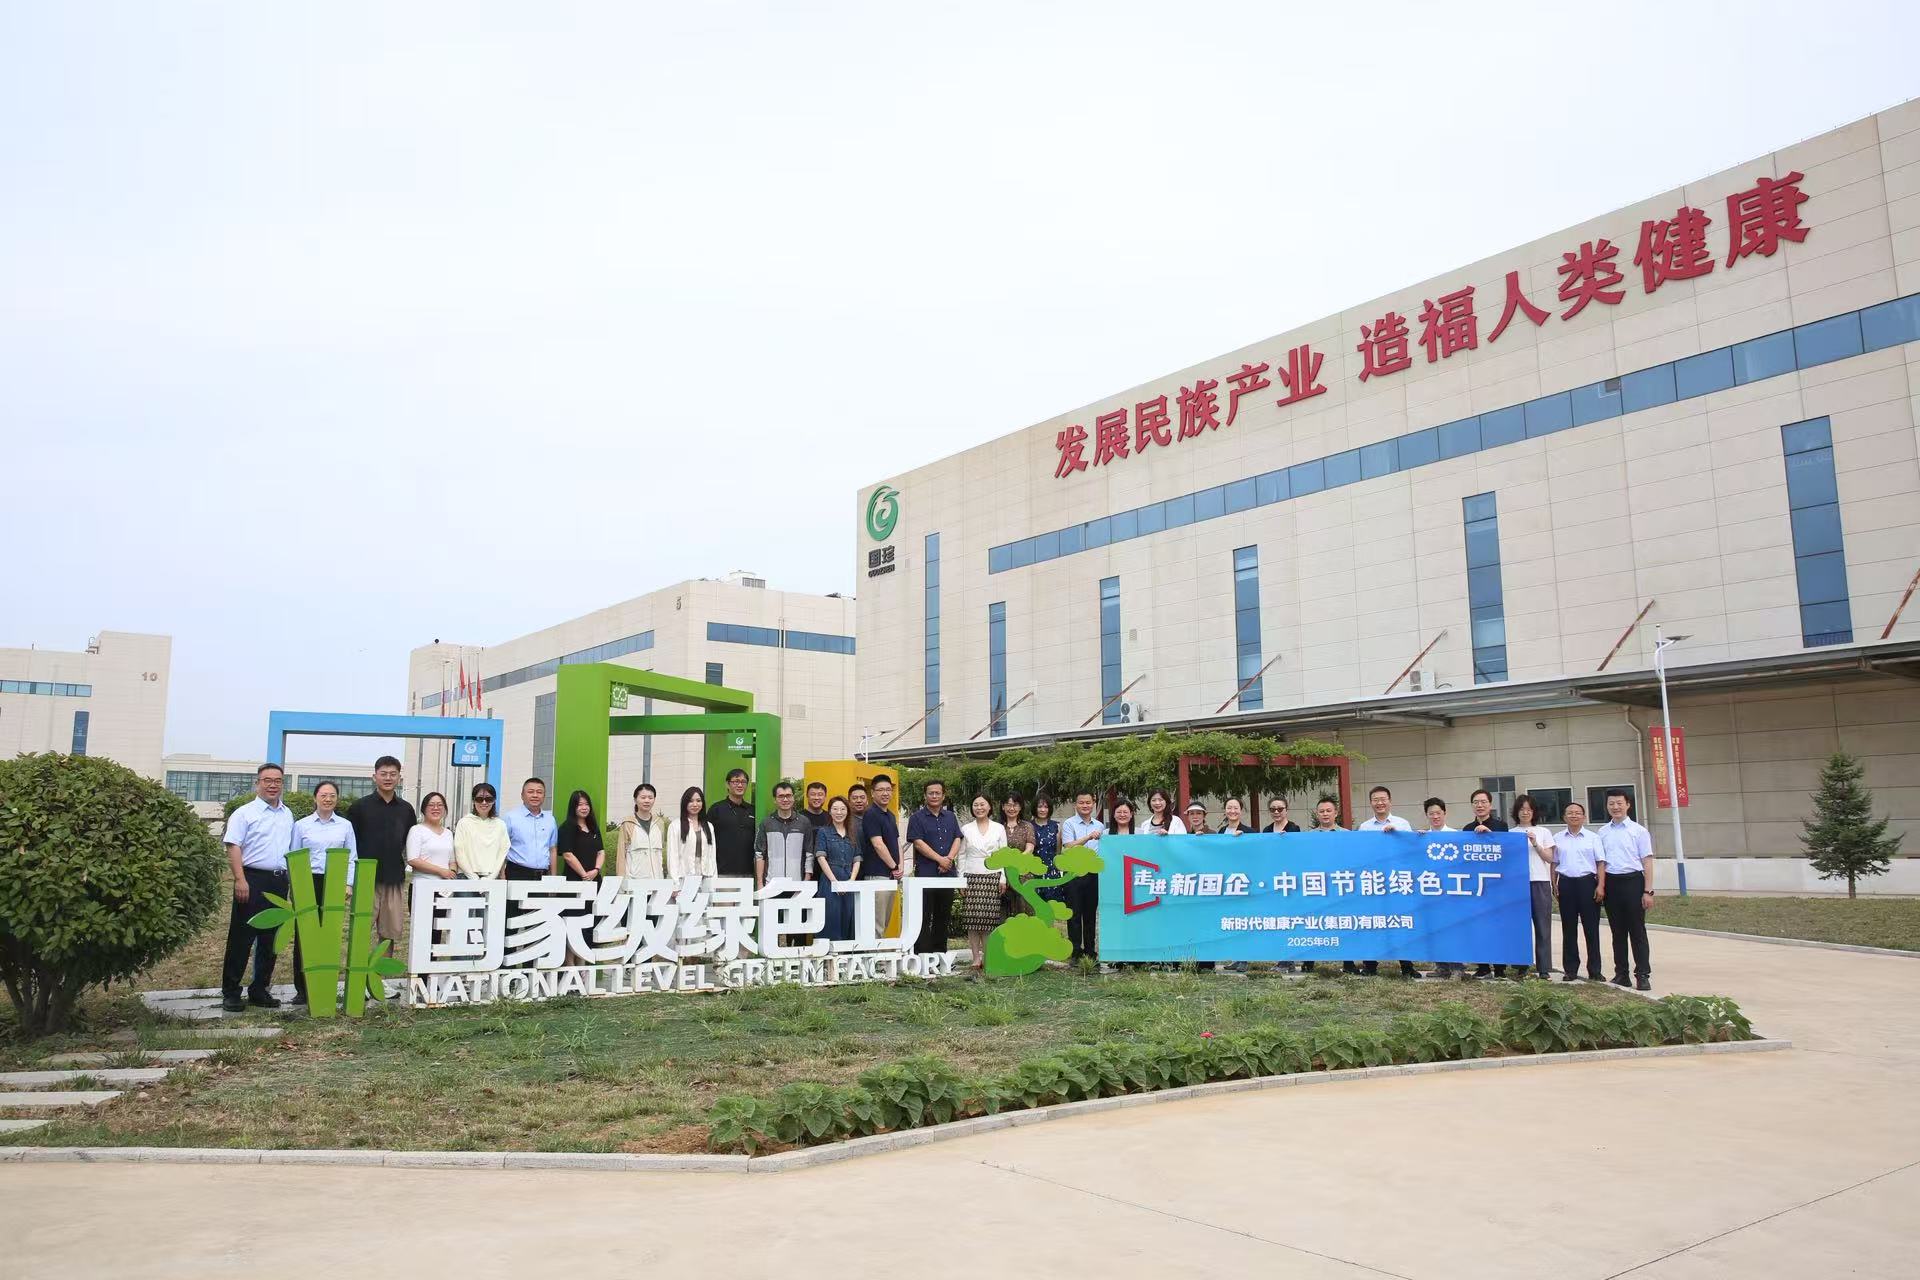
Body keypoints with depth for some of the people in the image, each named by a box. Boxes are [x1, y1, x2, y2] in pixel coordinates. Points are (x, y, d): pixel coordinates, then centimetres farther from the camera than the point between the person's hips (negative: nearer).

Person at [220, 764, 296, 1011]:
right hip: (253, 879, -6)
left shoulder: (287, 815, 15)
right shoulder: (245, 813, -3)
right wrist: (240, 880, -19)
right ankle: (230, 993, 5)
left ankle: (260, 990, 18)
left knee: (270, 939, 9)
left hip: (280, 882, 6)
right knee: (241, 938, -2)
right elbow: (233, 847, -10)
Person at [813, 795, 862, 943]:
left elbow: (857, 860, 11)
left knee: (848, 922, 3)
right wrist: (834, 881, -14)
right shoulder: (823, 832, 4)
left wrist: (851, 881, -5)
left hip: (849, 883, 3)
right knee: (832, 921, -5)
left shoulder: (854, 833, 15)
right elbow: (821, 858, -5)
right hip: (830, 882, -3)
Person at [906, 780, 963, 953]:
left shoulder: (950, 817, 15)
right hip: (925, 874, -5)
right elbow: (918, 842, -10)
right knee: (924, 918, -4)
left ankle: (940, 954, 17)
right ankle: (922, 956, -3)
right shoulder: (917, 817, -1)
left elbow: (957, 840, 8)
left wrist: (949, 858, -10)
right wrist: (940, 859, -13)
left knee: (944, 916, 9)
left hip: (947, 874, 5)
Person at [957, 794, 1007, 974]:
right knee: (972, 919, -3)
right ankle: (976, 958, 4)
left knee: (990, 919, -3)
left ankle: (988, 958, 4)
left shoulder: (999, 828, 7)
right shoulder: (966, 829, 8)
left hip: (992, 878, 0)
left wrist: (1003, 878, 0)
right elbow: (962, 855, 8)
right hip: (971, 878, 1)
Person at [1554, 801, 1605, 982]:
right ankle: (1570, 970, 12)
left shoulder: (1592, 837, 4)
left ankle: (1594, 970, 8)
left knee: (1591, 927, 0)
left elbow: (1600, 863, 1)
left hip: (1587, 882, -2)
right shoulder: (1558, 839, 10)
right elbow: (1554, 863, 13)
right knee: (1568, 928, 6)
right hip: (1566, 883, 2)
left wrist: (1600, 885, -7)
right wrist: (1554, 884, 5)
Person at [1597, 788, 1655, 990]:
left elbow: (1647, 862, -2)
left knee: (1637, 930, -2)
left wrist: (1648, 891, -8)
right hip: (1611, 882, 3)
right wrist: (1600, 885, 0)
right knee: (1617, 931, 9)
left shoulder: (1638, 830, 0)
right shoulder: (1603, 832, 9)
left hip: (1633, 881, -3)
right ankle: (1621, 973, 16)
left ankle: (1643, 975, 2)